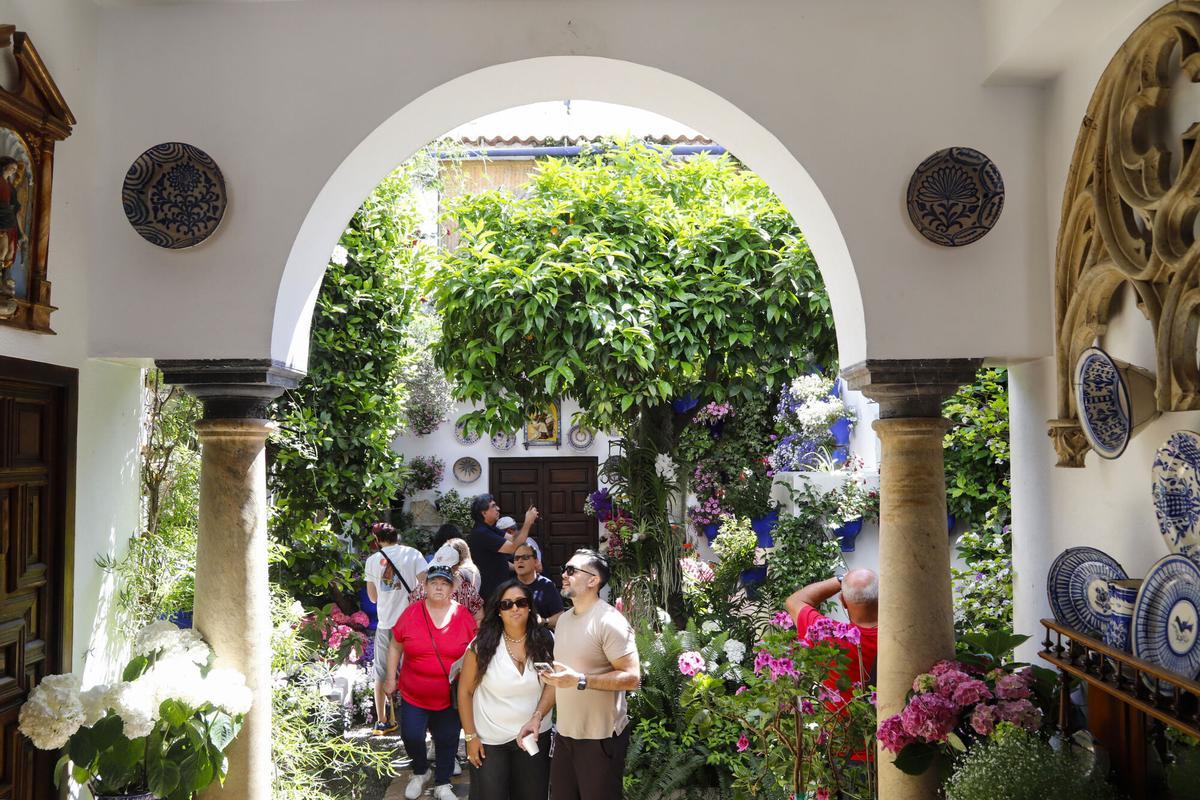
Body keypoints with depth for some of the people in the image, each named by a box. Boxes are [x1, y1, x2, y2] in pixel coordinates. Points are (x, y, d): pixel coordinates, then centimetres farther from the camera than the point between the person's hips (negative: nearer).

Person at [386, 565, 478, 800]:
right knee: (411, 737, -1)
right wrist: (391, 679, 4)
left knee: (447, 741, 10)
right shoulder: (411, 613, -7)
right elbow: (395, 647, 4)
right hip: (413, 695, 0)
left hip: (450, 698, 0)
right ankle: (420, 773, 31)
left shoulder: (464, 616, -7)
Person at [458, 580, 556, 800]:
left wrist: (537, 718, -19)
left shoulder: (546, 642, -4)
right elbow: (465, 691, -5)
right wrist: (470, 736, -6)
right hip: (489, 740, -2)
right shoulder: (482, 645, -10)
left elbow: (553, 683, -5)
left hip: (534, 735, 2)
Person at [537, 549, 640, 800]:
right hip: (564, 733, 8)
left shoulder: (610, 621, -16)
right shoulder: (564, 619, 11)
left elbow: (631, 677, -21)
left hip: (600, 738, -8)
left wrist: (579, 681, -26)